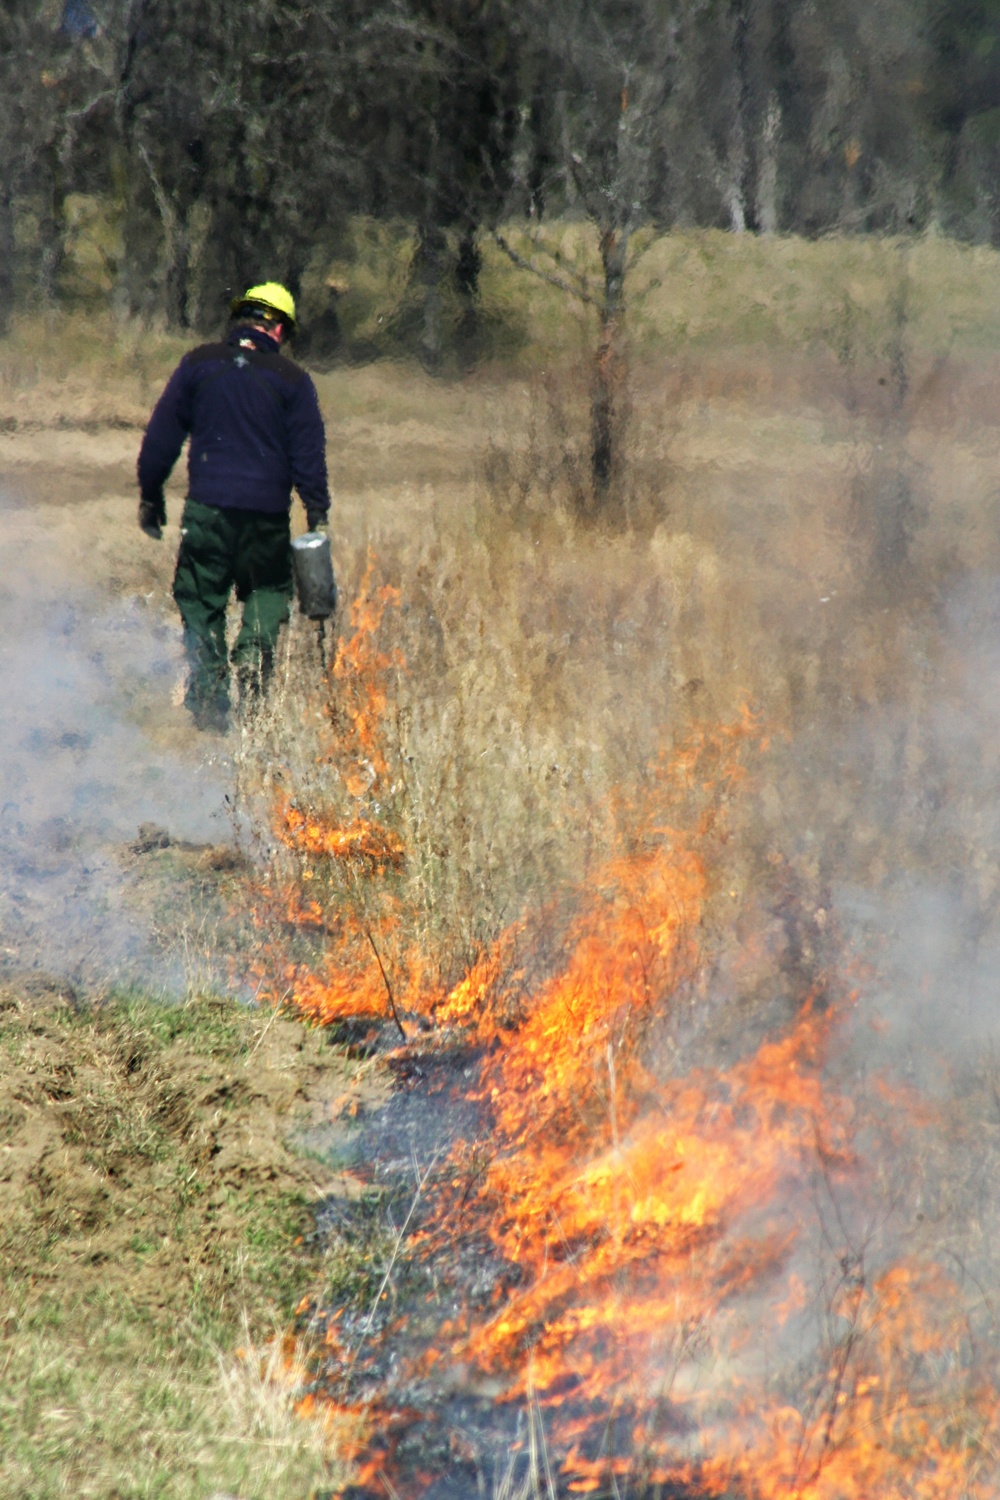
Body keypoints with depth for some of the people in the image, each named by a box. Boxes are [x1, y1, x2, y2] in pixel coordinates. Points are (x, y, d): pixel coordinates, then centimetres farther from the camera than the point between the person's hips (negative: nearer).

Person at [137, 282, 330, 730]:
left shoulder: (198, 364, 4)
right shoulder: (292, 379, 1)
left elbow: (162, 434, 5)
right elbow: (309, 454, 1)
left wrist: (150, 494, 12)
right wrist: (318, 515, 5)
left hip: (207, 507, 0)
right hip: (267, 513, 0)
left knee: (201, 604, 9)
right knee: (268, 593, 17)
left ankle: (208, 703, 4)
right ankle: (252, 669, -5)